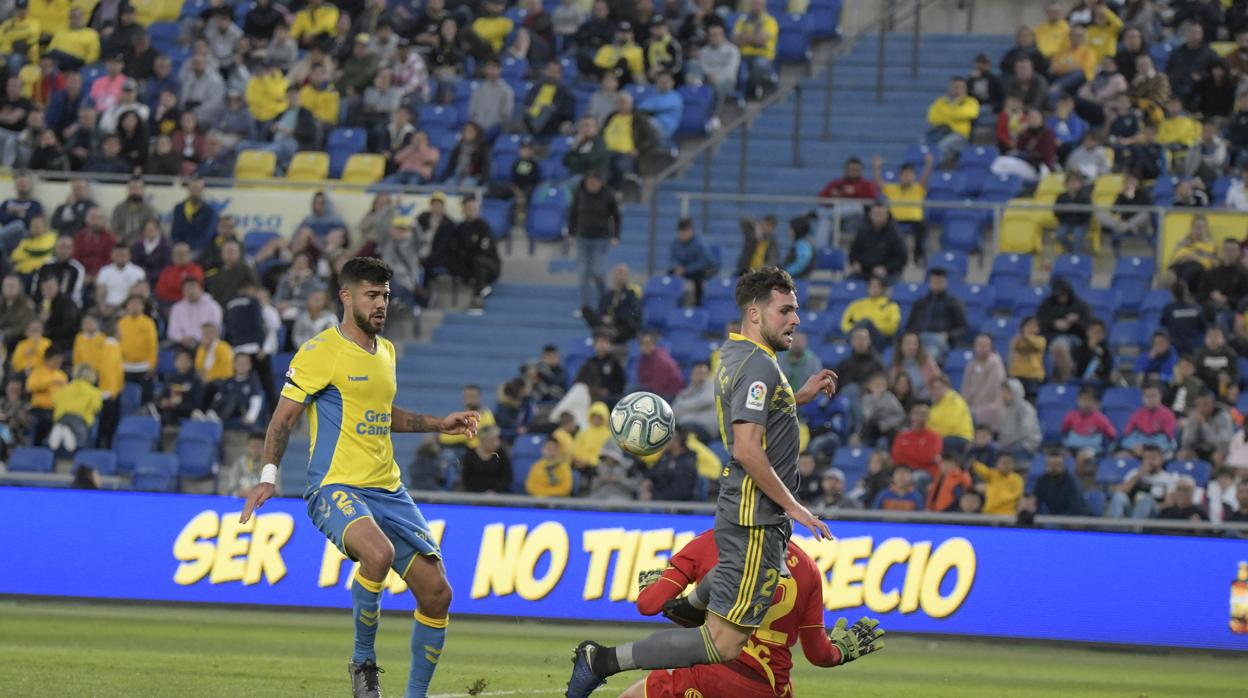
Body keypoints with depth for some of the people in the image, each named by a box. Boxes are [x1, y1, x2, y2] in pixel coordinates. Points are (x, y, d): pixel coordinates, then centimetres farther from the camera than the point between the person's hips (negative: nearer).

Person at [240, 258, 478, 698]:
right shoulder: (320, 353, -6)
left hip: (388, 491, 8)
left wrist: (439, 424, 25)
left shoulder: (385, 351, 16)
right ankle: (363, 660, -16)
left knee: (437, 593, 0)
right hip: (336, 488, -8)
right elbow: (283, 418, -6)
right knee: (378, 552, -37)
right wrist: (269, 476, -18)